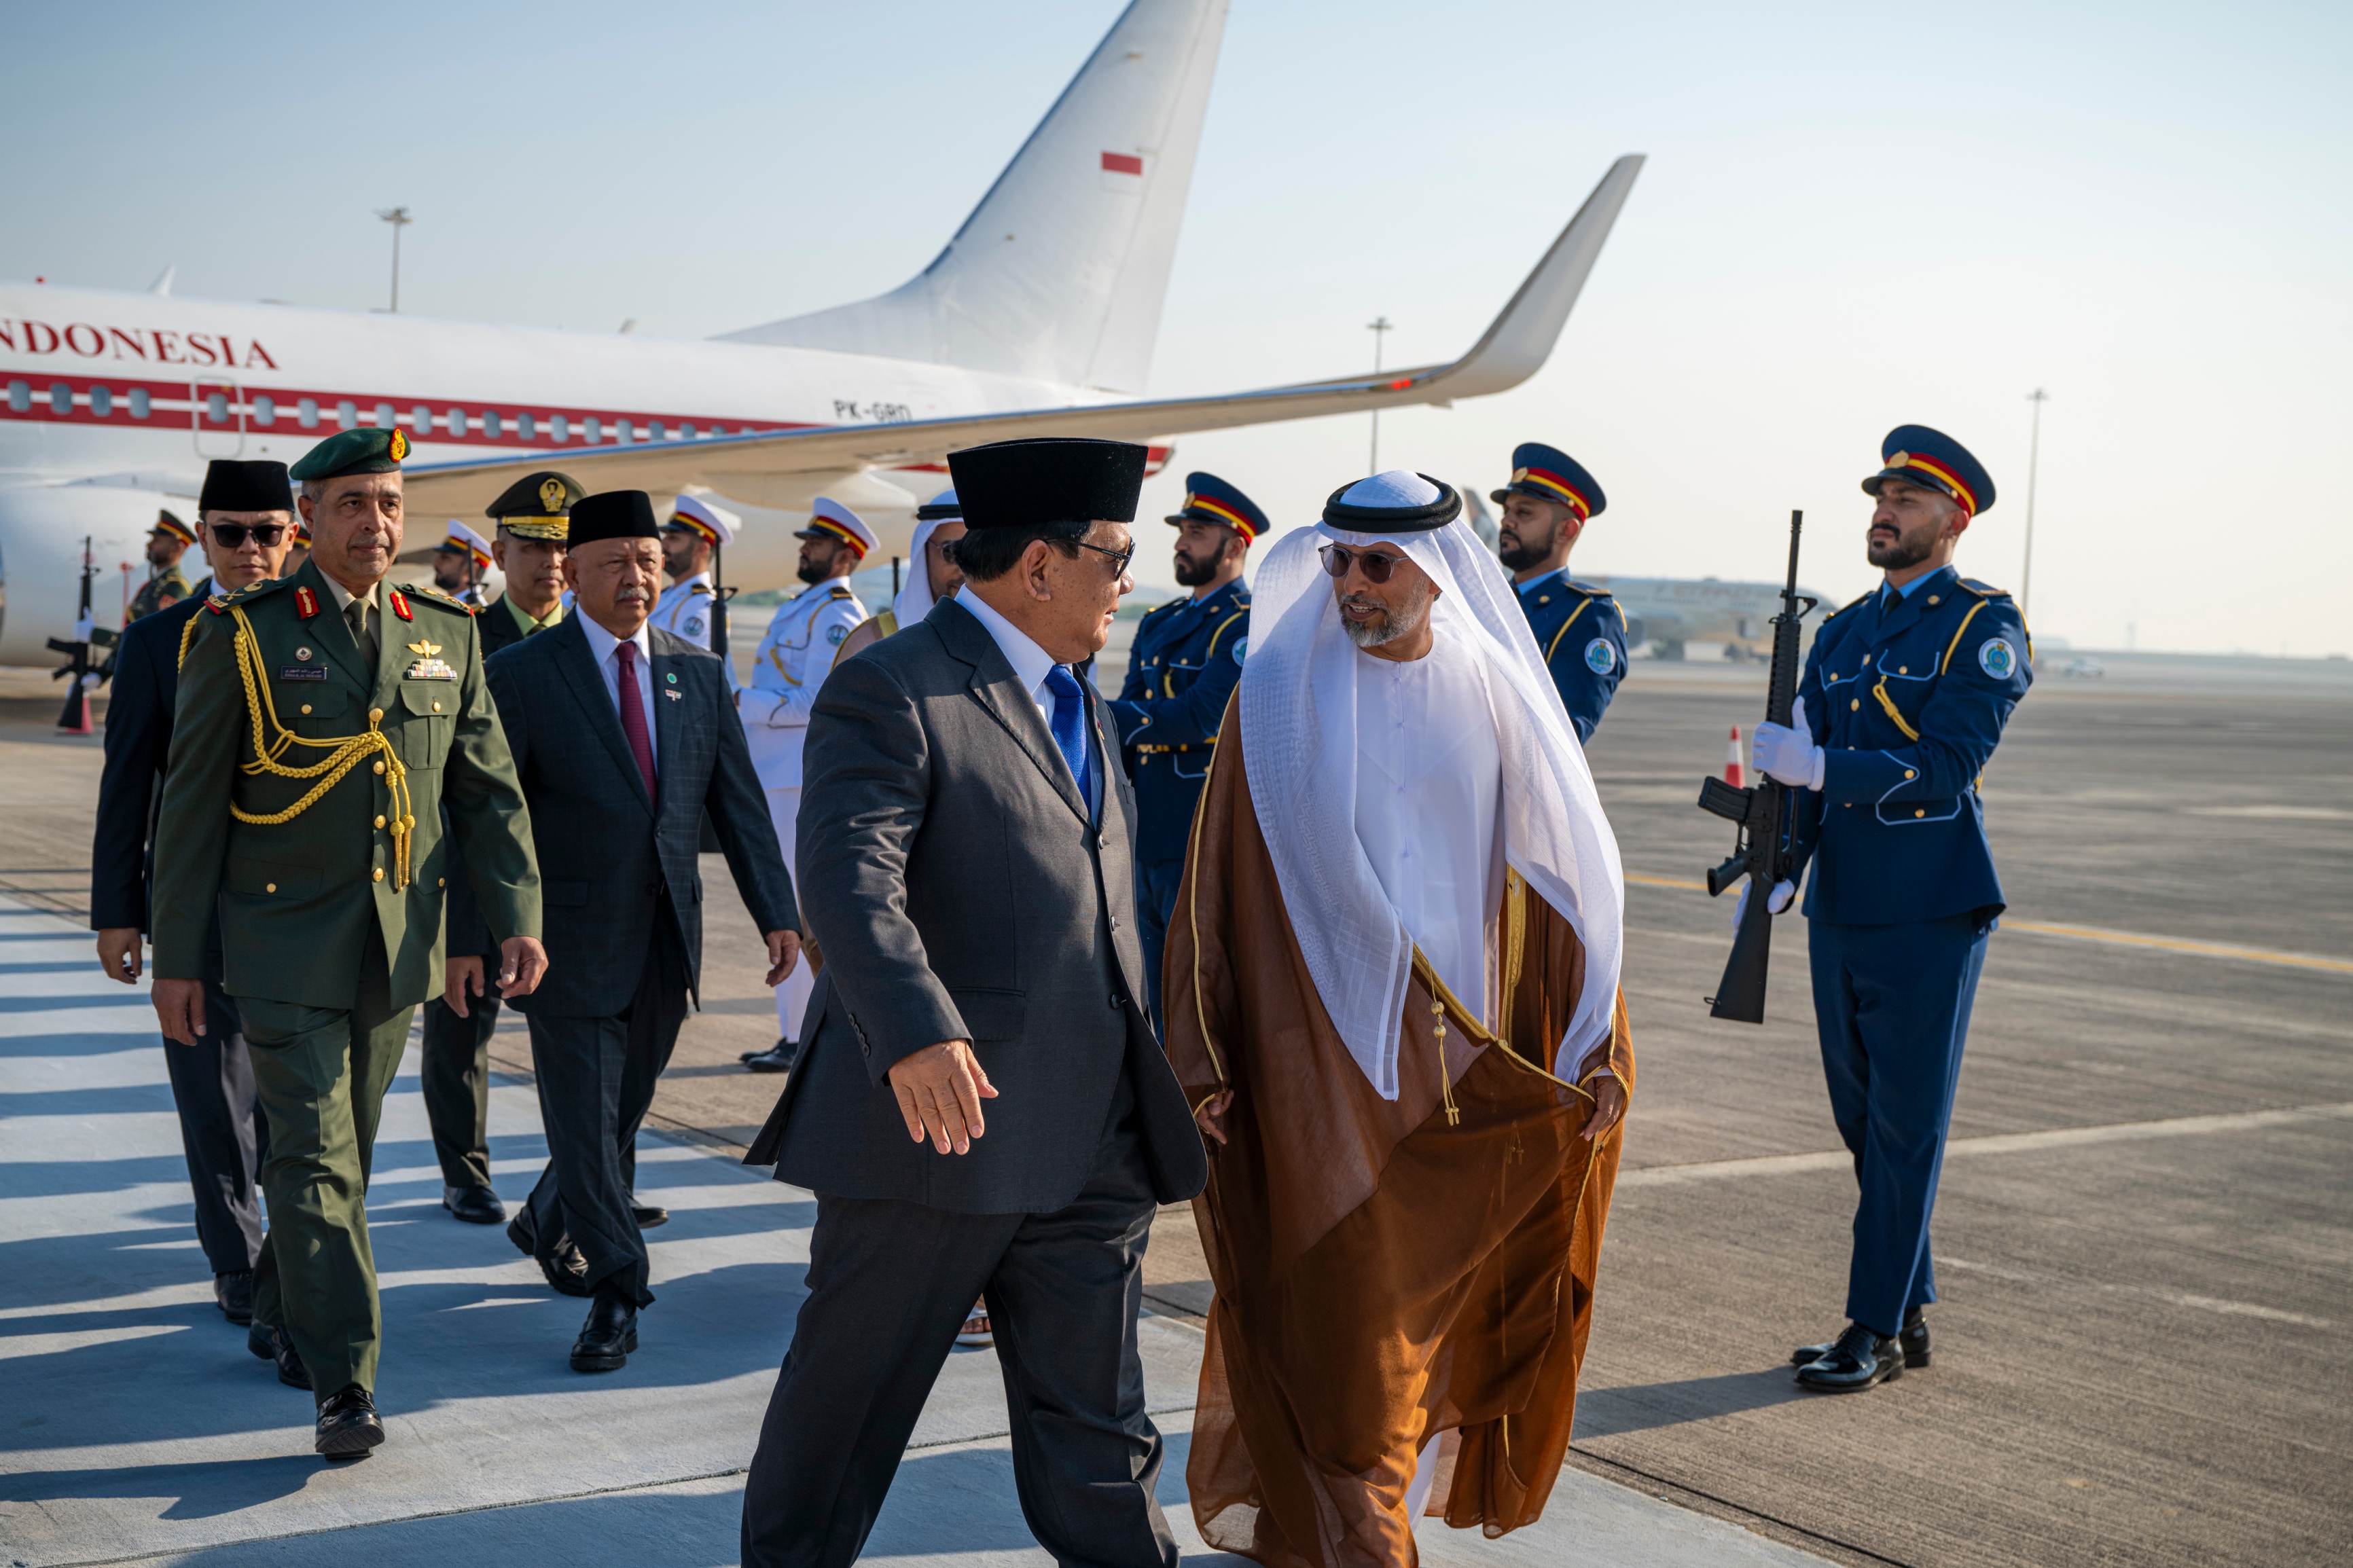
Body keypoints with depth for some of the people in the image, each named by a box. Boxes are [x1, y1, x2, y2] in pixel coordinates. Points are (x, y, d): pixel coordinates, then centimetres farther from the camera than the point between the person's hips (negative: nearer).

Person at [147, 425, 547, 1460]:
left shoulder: (446, 635, 7)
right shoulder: (244, 633, -4)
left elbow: (489, 791, 8)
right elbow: (192, 803, -3)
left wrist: (518, 920, -2)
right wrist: (176, 957, -5)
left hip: (397, 944, 4)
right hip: (285, 943, -4)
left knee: (346, 1146, 15)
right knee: (314, 1157, -8)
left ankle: (280, 1311, 37)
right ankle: (343, 1384, -7)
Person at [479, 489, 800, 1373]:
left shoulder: (699, 675, 8)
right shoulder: (521, 677, -6)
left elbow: (738, 802, 8)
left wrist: (777, 913, 0)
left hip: (666, 938, 5)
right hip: (571, 936, -5)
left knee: (625, 1110, 16)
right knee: (586, 1118, -1)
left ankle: (545, 1221, 41)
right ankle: (616, 1293, 8)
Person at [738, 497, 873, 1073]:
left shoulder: (838, 616, -12)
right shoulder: (797, 609, 18)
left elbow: (813, 703, -19)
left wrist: (743, 703, -14)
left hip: (803, 780, -10)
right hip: (773, 775, 10)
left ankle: (804, 1039, -2)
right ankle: (791, 1030, 20)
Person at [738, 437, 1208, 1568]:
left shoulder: (1076, 700, 18)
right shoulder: (892, 691, -10)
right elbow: (849, 878, -25)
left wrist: (1149, 1087, 27)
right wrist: (917, 1034, -40)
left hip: (1089, 1141, 7)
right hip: (936, 1122, -7)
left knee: (1096, 1415, 11)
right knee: (851, 1393, 8)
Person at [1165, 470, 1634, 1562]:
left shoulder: (1494, 701, 2)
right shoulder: (1280, 696, -3)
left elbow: (1565, 876, 4)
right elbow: (1215, 881, -3)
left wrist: (1597, 1047, -1)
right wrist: (1200, 1057, -7)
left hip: (1462, 1052, 3)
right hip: (1319, 1051, -3)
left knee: (1438, 1293, 12)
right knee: (1336, 1298, -4)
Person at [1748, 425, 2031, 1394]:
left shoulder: (1984, 626, -5)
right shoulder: (1842, 634, 15)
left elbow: (1948, 764, -17)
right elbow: (1802, 764, 14)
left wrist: (1823, 767, -24)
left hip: (1930, 916, -7)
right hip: (1842, 913, 7)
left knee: (1904, 1127, -1)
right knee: (1862, 1120, 12)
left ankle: (1877, 1330, 7)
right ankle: (1910, 1314, 23)